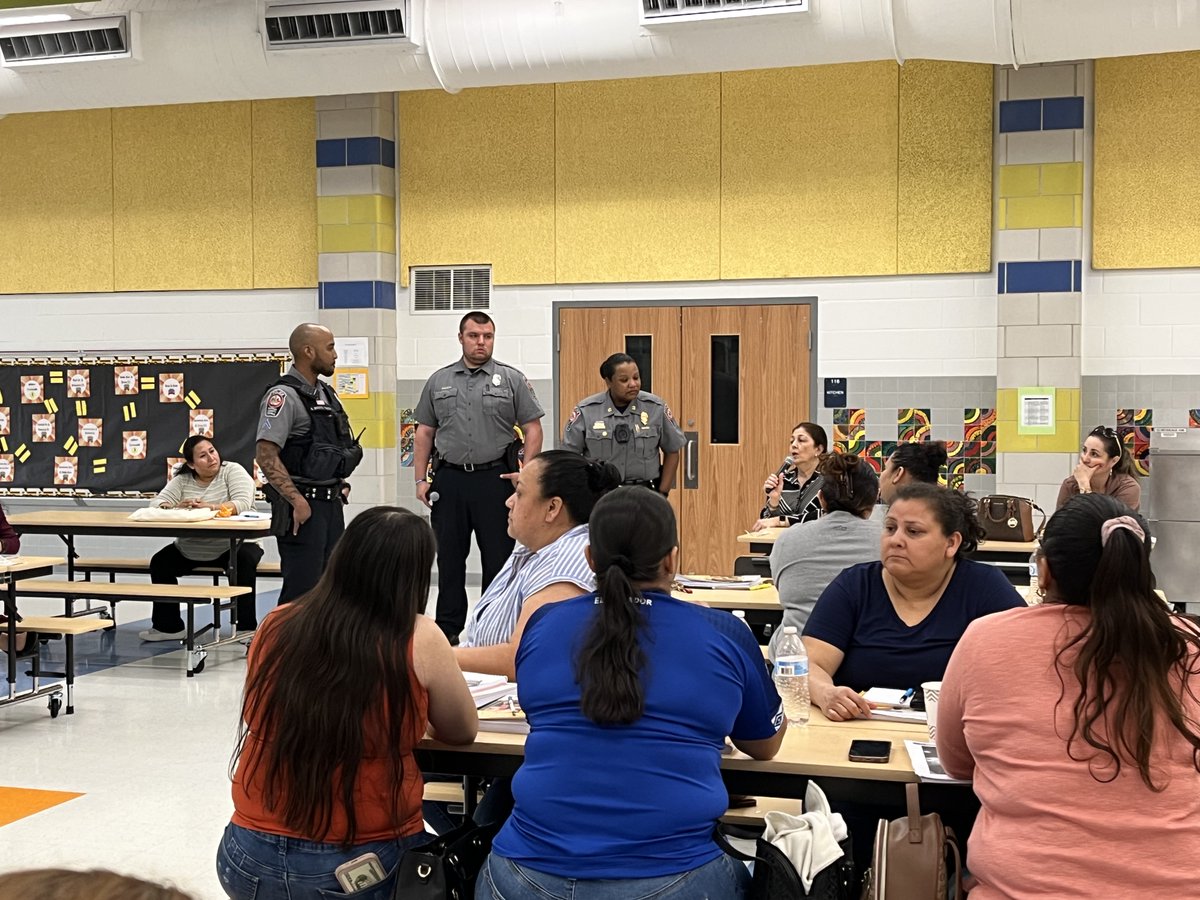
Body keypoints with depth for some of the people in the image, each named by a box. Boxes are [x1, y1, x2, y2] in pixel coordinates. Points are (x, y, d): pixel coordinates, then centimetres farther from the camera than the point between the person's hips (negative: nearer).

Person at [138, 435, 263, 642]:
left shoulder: (233, 471, -7)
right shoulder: (182, 480, 6)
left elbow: (243, 504, -23)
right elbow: (157, 503, -7)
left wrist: (208, 507, -36)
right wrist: (176, 508, -30)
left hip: (231, 546, -4)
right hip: (190, 550, 5)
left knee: (245, 561, -33)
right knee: (160, 563, -12)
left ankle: (246, 627, -23)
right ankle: (169, 626, 2)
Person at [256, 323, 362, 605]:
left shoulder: (326, 393, 14)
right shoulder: (284, 395, -13)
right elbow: (266, 454, -21)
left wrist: (340, 483, 14)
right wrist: (297, 501, -22)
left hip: (331, 504, 9)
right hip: (303, 506, -9)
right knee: (301, 589, -5)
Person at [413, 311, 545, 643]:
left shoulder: (512, 380, 3)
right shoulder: (439, 381, 11)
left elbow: (533, 429, 1)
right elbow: (424, 433, 12)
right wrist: (421, 479, 5)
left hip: (495, 478, -2)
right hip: (449, 479, 2)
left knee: (498, 557, 3)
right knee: (449, 558, 7)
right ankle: (448, 628, 16)